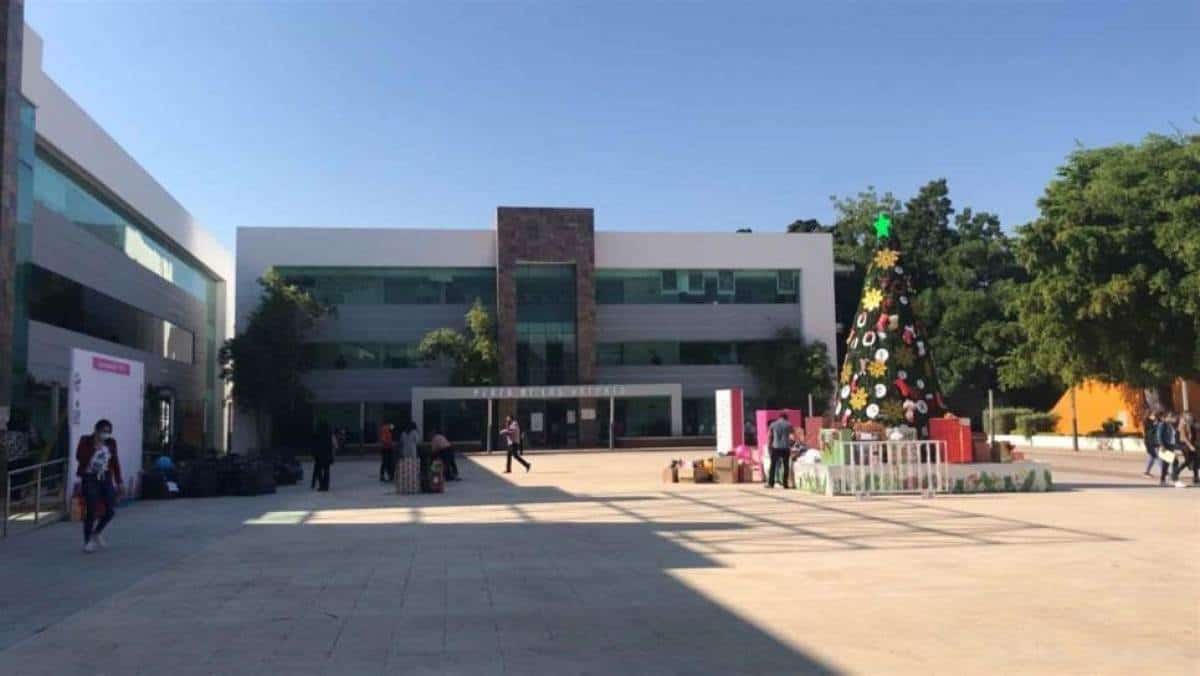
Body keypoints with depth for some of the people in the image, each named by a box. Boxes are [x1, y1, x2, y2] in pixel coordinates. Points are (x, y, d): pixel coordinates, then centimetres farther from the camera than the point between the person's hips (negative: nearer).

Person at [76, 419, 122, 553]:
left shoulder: (111, 443, 5)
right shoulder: (86, 441, -4)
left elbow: (115, 462, 10)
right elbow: (79, 457, -15)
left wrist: (119, 481, 9)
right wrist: (94, 449, -21)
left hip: (105, 478, 4)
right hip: (90, 478, -4)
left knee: (111, 510, 0)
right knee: (91, 511, -5)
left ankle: (97, 532, 26)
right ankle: (87, 541, 10)